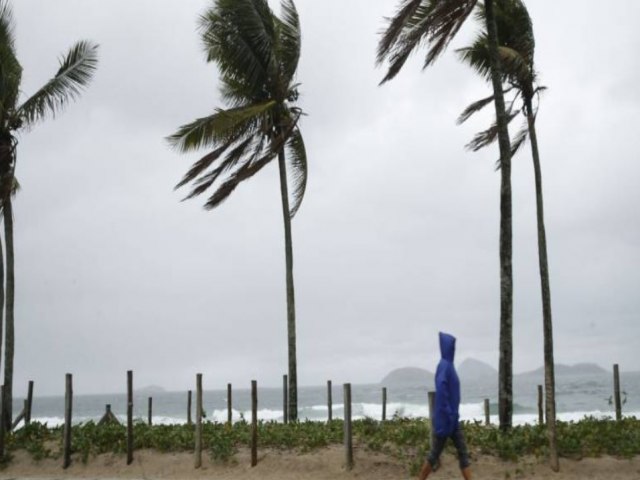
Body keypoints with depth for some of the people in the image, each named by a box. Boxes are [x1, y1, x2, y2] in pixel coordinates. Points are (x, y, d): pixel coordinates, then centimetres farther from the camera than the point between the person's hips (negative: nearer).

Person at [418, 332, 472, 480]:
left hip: (453, 418, 9)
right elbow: (441, 391, -26)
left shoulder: (448, 365, 13)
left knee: (463, 453, 5)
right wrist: (448, 415, -27)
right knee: (435, 453, 0)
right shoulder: (444, 365, -16)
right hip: (446, 418, -9)